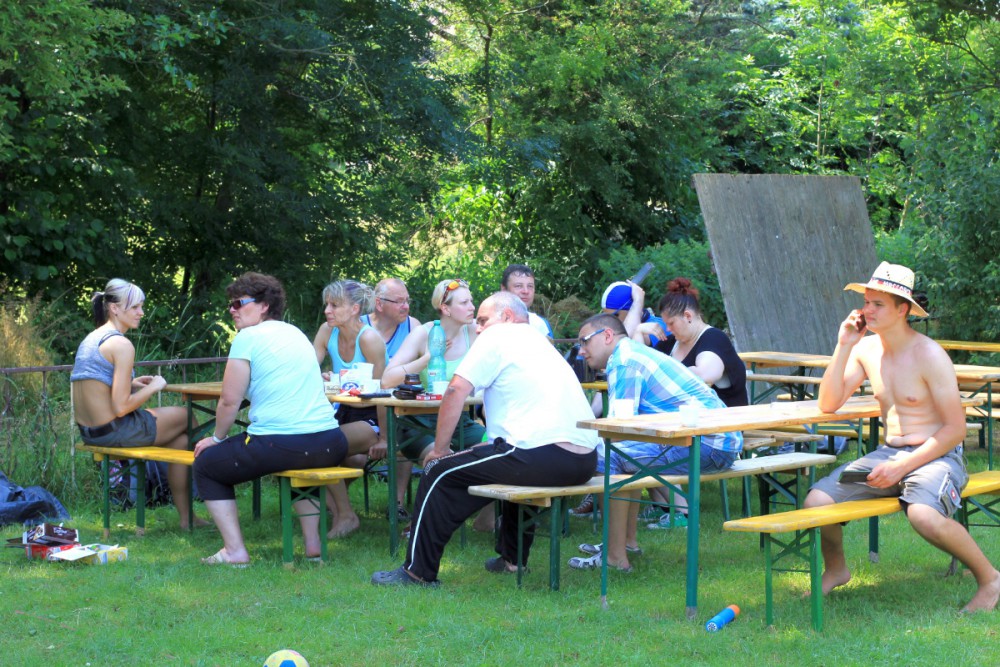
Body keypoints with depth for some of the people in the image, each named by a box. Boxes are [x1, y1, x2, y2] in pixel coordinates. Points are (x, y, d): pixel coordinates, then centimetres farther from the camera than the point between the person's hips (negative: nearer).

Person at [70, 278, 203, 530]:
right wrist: (154, 387, -6)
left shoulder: (90, 340, 11)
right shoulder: (121, 344, -18)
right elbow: (121, 407, -22)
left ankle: (186, 517, 22)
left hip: (89, 431, 9)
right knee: (186, 417, 15)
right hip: (113, 431, -9)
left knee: (180, 438, 22)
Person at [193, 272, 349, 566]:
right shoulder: (296, 333, 20)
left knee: (205, 463, 15)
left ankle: (234, 550, 3)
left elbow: (230, 401, -5)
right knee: (299, 461, 42)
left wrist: (217, 438, 13)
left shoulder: (248, 337, -3)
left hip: (280, 446, -7)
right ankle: (312, 543, 28)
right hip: (329, 447, 7)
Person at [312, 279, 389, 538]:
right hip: (344, 414, 6)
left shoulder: (369, 338, -15)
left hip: (370, 419, -6)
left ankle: (346, 516, -11)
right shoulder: (327, 332, 3)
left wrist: (383, 438, -13)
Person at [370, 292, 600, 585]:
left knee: (440, 473, 4)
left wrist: (440, 449, 5)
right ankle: (512, 558, 40)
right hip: (585, 461, 9)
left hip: (543, 457, -9)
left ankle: (418, 571, 7)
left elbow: (457, 390, -4)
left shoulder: (497, 336, 5)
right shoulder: (541, 342, 30)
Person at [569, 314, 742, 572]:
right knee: (625, 450, 28)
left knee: (605, 456, -14)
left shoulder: (624, 359, -6)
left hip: (705, 444, -11)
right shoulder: (638, 353, 25)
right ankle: (628, 541, 31)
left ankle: (616, 557, -13)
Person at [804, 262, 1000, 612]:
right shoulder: (866, 349, 5)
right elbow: (828, 405, 2)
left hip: (936, 455, -6)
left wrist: (902, 467, -19)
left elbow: (955, 430, -14)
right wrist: (843, 346, -7)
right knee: (816, 501, -12)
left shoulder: (929, 356, -14)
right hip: (888, 451, 6)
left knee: (924, 516, -38)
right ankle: (836, 569, 18)